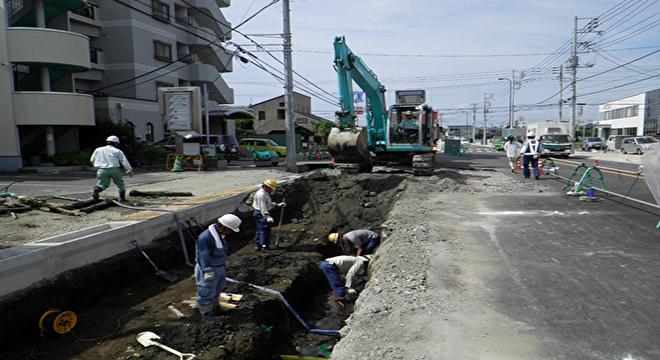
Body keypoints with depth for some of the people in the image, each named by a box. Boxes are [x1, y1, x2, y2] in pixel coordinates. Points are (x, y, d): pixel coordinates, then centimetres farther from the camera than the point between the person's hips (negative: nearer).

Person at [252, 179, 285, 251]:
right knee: (265, 229, -11)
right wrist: (267, 216, -32)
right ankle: (264, 246, -10)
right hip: (260, 213, -11)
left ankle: (259, 246, 21)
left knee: (260, 229, 14)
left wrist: (278, 205, 21)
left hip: (264, 213, 11)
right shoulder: (261, 194, -20)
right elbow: (262, 206, -26)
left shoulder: (266, 193, 15)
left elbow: (269, 203, 25)